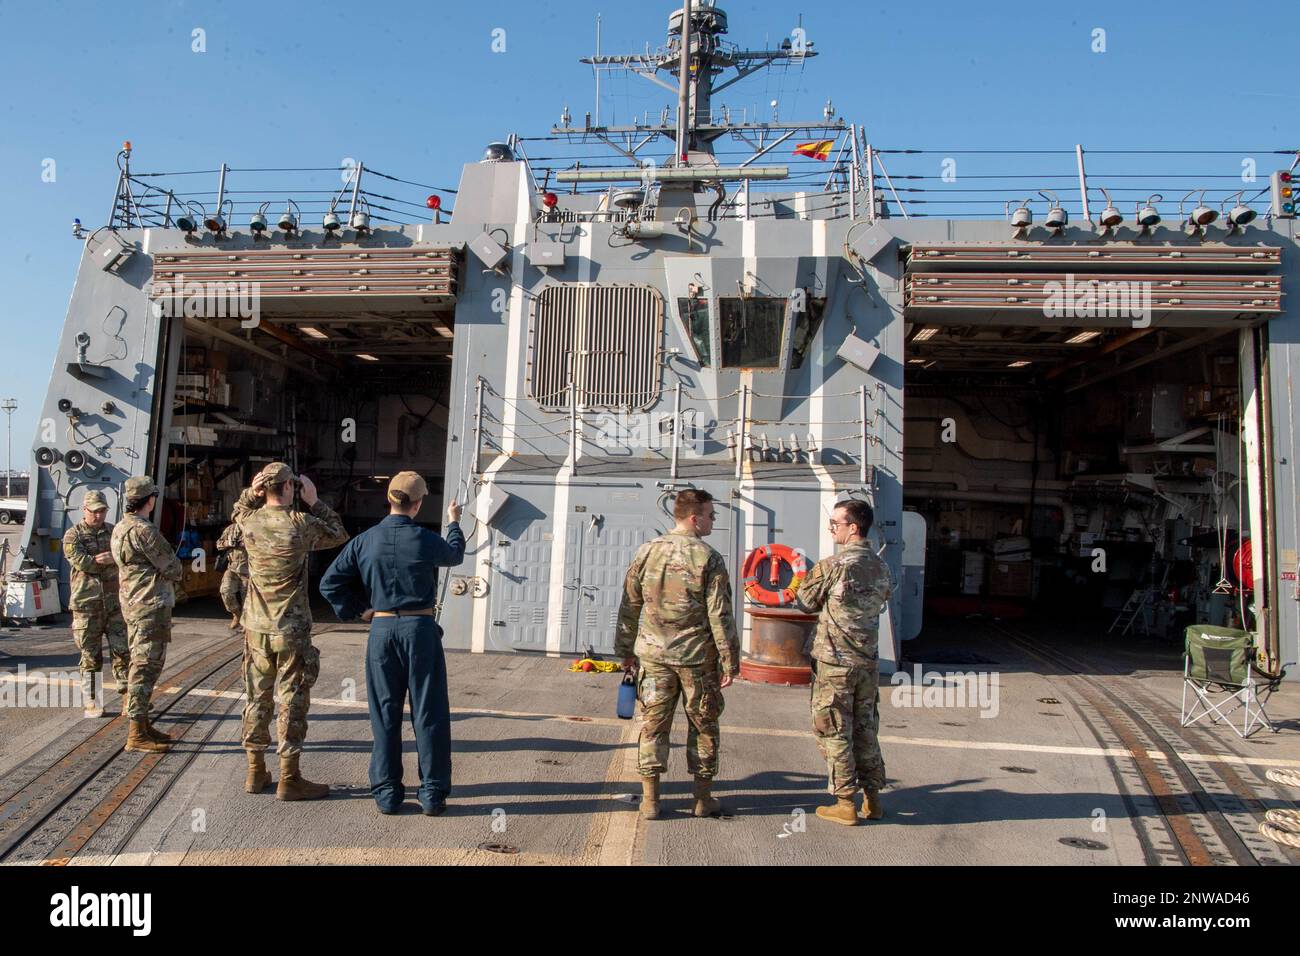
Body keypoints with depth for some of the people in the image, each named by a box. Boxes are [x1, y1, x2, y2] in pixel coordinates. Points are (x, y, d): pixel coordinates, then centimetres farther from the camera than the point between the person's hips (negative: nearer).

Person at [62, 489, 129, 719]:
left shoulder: (114, 532, 10)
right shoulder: (73, 535, 0)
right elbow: (81, 562, -15)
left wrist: (113, 557, -20)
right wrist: (109, 560, -9)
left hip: (115, 602, 3)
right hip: (87, 603, -2)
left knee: (122, 651, 0)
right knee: (91, 656, 5)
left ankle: (127, 698, 5)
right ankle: (92, 703, 14)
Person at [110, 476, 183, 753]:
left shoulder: (120, 528, 13)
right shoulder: (143, 530, -18)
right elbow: (173, 568, -16)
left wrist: (166, 574, 5)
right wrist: (175, 573, 7)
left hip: (133, 604, 10)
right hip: (151, 605, -10)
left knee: (142, 665, 17)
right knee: (146, 666, -6)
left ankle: (143, 723, 26)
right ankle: (137, 734, -3)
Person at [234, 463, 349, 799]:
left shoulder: (248, 522, -2)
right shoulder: (301, 524, -15)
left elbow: (240, 510, 23)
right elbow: (338, 534, 2)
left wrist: (251, 492, 3)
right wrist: (314, 501, 3)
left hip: (256, 629, 5)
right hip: (291, 630, -5)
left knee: (257, 698, 14)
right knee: (292, 702, 3)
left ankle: (255, 772, 24)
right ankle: (289, 779, 9)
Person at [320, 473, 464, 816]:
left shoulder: (365, 541, -2)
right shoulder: (426, 541, -9)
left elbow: (330, 583, 1)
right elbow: (455, 555, 14)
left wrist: (356, 610, 12)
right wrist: (454, 523, 32)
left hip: (381, 629, 3)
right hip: (421, 629, -2)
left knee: (385, 714, 12)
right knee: (428, 713, 6)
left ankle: (387, 793, 18)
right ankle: (432, 793, 12)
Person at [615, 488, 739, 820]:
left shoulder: (647, 552, 1)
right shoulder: (709, 558, -11)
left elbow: (629, 607, 6)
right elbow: (720, 615, -11)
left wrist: (626, 650, 16)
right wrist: (730, 661, -4)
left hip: (653, 655, 3)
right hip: (697, 657, -2)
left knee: (653, 725, 11)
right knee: (703, 726, 13)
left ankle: (650, 799, 14)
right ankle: (704, 799, 23)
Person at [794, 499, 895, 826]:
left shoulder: (832, 566, -17)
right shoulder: (882, 567, 3)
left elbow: (804, 603, -6)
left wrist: (807, 577, 13)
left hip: (834, 663, -6)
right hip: (868, 662, 6)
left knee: (835, 734, 5)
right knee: (866, 730, 17)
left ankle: (845, 804, 11)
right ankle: (873, 798, 24)